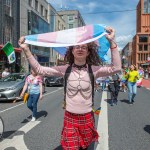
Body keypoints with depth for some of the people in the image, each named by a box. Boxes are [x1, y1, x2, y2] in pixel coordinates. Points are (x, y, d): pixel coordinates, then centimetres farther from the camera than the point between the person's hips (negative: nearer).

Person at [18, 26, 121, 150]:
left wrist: (111, 41, -25)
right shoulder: (65, 69, -6)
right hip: (70, 118, 0)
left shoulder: (93, 70, -8)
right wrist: (26, 50, -15)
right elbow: (39, 69, -6)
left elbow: (116, 68, -20)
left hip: (87, 118, 1)